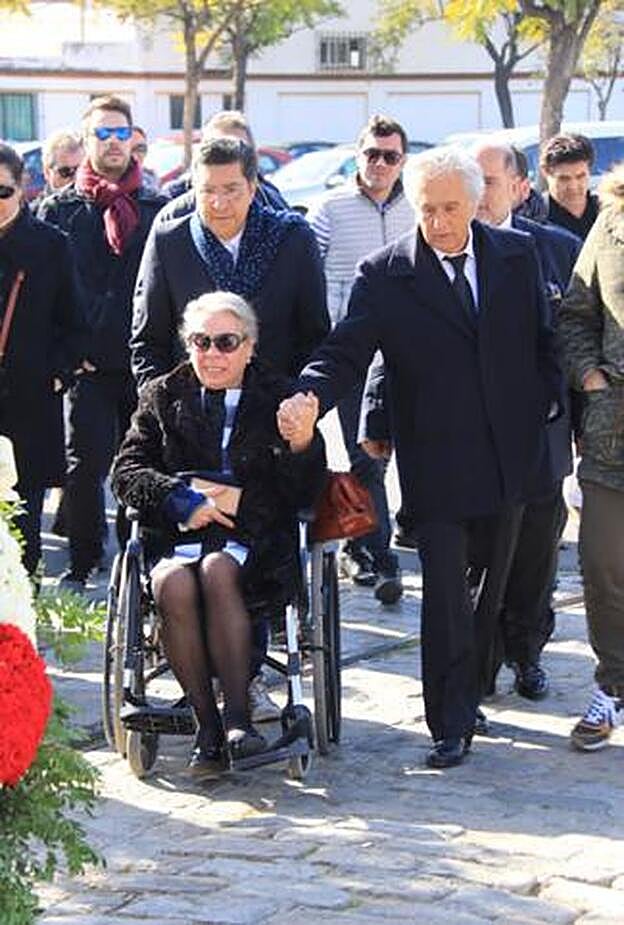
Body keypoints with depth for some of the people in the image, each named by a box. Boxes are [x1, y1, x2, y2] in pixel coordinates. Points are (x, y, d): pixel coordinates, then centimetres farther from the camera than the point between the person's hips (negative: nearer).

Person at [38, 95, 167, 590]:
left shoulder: (157, 209, 9)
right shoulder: (60, 209, 6)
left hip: (146, 362, 1)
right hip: (88, 364, -1)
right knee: (87, 464, -4)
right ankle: (83, 563, 8)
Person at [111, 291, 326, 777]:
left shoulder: (279, 399, 10)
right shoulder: (163, 397, 16)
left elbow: (304, 496, 3)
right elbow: (126, 472, 9)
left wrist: (302, 446, -19)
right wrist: (181, 499, -8)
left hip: (255, 546, -1)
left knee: (217, 570, -35)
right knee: (174, 583, -32)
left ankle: (238, 715, -29)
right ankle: (207, 724, -22)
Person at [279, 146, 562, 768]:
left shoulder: (516, 255, 4)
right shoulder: (385, 275, -6)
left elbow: (542, 337, 14)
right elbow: (346, 350, -14)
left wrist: (547, 401, 5)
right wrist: (309, 396, -32)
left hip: (507, 455, 4)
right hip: (435, 463, -4)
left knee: (494, 584, 14)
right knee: (444, 593, -5)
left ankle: (468, 690, 31)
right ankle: (451, 725, 2)